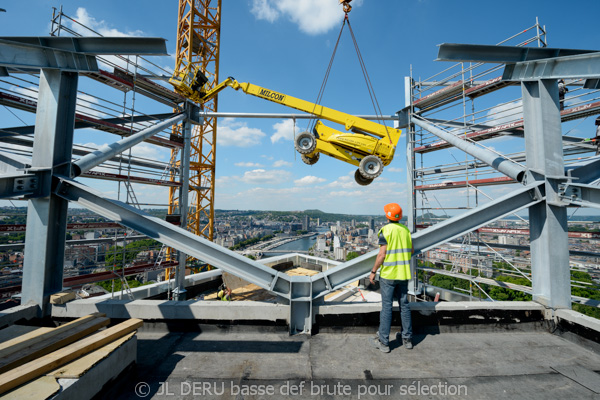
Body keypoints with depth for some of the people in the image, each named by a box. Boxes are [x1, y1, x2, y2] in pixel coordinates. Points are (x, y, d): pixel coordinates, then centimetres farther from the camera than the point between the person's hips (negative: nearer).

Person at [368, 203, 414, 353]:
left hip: (388, 274, -6)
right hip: (403, 274, 6)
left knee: (386, 307, 2)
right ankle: (407, 339, 28)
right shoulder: (405, 229, 5)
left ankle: (383, 342, 12)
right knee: (404, 305, 16)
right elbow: (411, 251, 12)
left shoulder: (386, 230, -14)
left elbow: (382, 255, -16)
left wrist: (373, 272, -7)